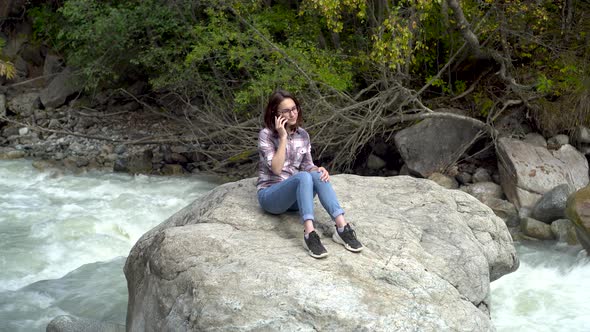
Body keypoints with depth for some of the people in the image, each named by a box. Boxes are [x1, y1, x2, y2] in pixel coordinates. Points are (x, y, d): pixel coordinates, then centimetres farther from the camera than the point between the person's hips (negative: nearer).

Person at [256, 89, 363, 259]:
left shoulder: (303, 135, 6)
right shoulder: (266, 134, -9)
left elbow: (307, 165, 9)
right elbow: (276, 169, -19)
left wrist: (319, 170, -14)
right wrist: (283, 137, -23)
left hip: (295, 196, 5)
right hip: (269, 195, -5)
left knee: (317, 175, -28)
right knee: (303, 177, -34)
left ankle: (342, 228, -38)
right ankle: (309, 234, -48)